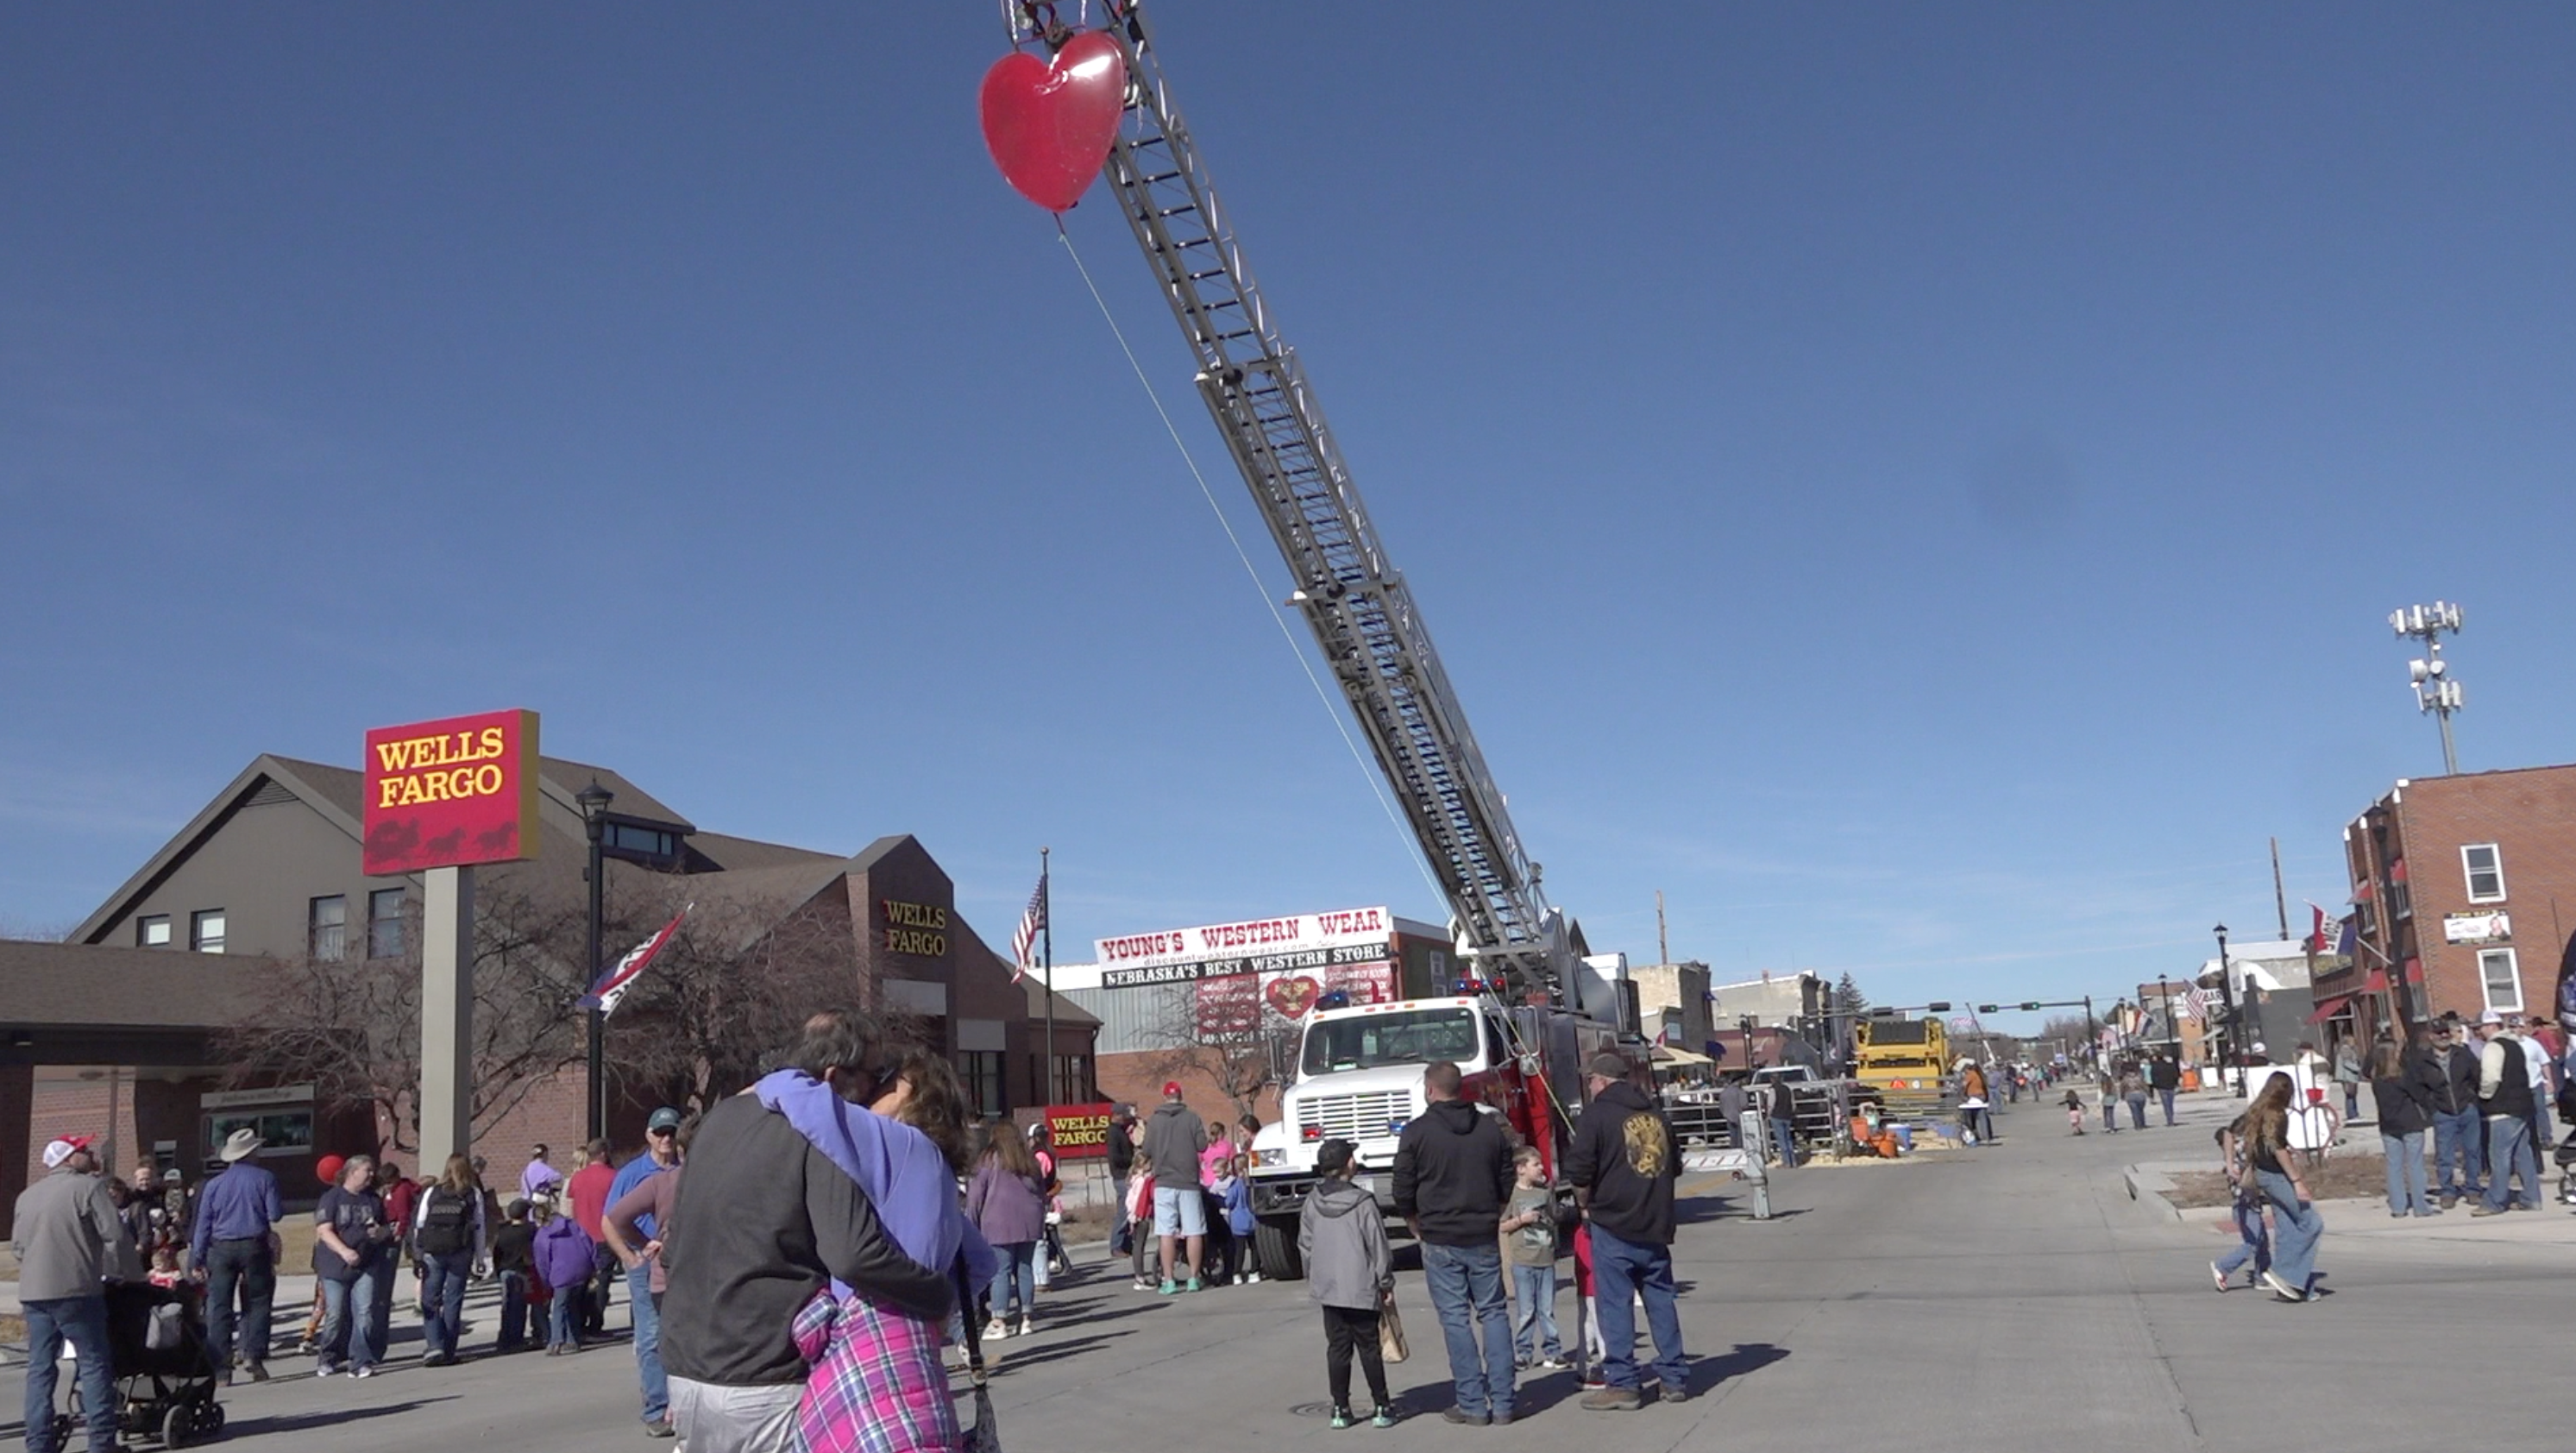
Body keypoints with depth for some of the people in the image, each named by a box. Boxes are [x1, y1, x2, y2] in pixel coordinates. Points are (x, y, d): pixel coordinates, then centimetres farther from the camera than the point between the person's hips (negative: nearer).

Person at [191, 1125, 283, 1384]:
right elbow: (275, 1214, -5)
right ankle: (253, 1354, -4)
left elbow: (202, 1224, 5)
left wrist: (198, 1259, 8)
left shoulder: (214, 1184, 6)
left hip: (221, 1249, 2)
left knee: (219, 1307, 4)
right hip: (255, 1246, -2)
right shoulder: (264, 1178, -2)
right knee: (258, 1302, 9)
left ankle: (220, 1366, 3)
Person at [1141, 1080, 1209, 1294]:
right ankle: (1194, 1278, 7)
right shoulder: (1192, 1117, -2)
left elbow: (1147, 1151, 1)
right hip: (1189, 1182, 0)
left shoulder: (1154, 1120, 0)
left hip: (1164, 1182, 0)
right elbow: (1202, 1146, -5)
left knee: (1166, 1233, 1)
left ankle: (1169, 1281, 1)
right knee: (1194, 1232, 6)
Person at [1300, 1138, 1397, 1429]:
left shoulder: (1311, 1204, 1)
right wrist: (1386, 1282, 1)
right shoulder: (1363, 1203, -13)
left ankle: (1341, 1409, 13)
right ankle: (1382, 1407, 11)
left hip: (1327, 1289, 4)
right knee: (1369, 1348, 5)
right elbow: (1378, 1247, -9)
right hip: (1361, 1290, -4)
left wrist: (1312, 1279, 21)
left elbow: (1305, 1246, 8)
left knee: (1337, 1348, 10)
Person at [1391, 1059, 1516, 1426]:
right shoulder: (1490, 1127, 4)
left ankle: (1473, 1404, 4)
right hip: (1484, 1237, 3)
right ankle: (1502, 1402, 8)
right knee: (1494, 1314, 9)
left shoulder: (1417, 1132, -8)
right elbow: (1507, 1183, 9)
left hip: (1440, 1241, -3)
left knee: (1455, 1319, 3)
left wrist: (1417, 1226, 10)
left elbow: (1403, 1190, -5)